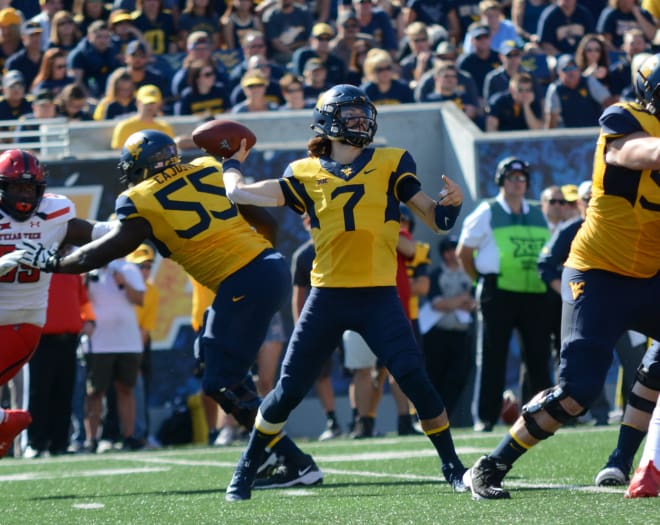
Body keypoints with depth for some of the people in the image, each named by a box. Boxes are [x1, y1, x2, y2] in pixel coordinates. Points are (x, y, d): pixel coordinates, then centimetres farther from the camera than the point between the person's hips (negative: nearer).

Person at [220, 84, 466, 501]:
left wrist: (452, 203, -17)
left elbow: (436, 219, 4)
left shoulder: (390, 164, 5)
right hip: (328, 297, 1)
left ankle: (453, 468, 3)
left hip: (379, 296, -1)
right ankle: (246, 471, 18)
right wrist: (233, 162, 18)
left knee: (416, 381, -12)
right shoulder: (306, 174, 6)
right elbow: (240, 193, 0)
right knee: (289, 391, 2)